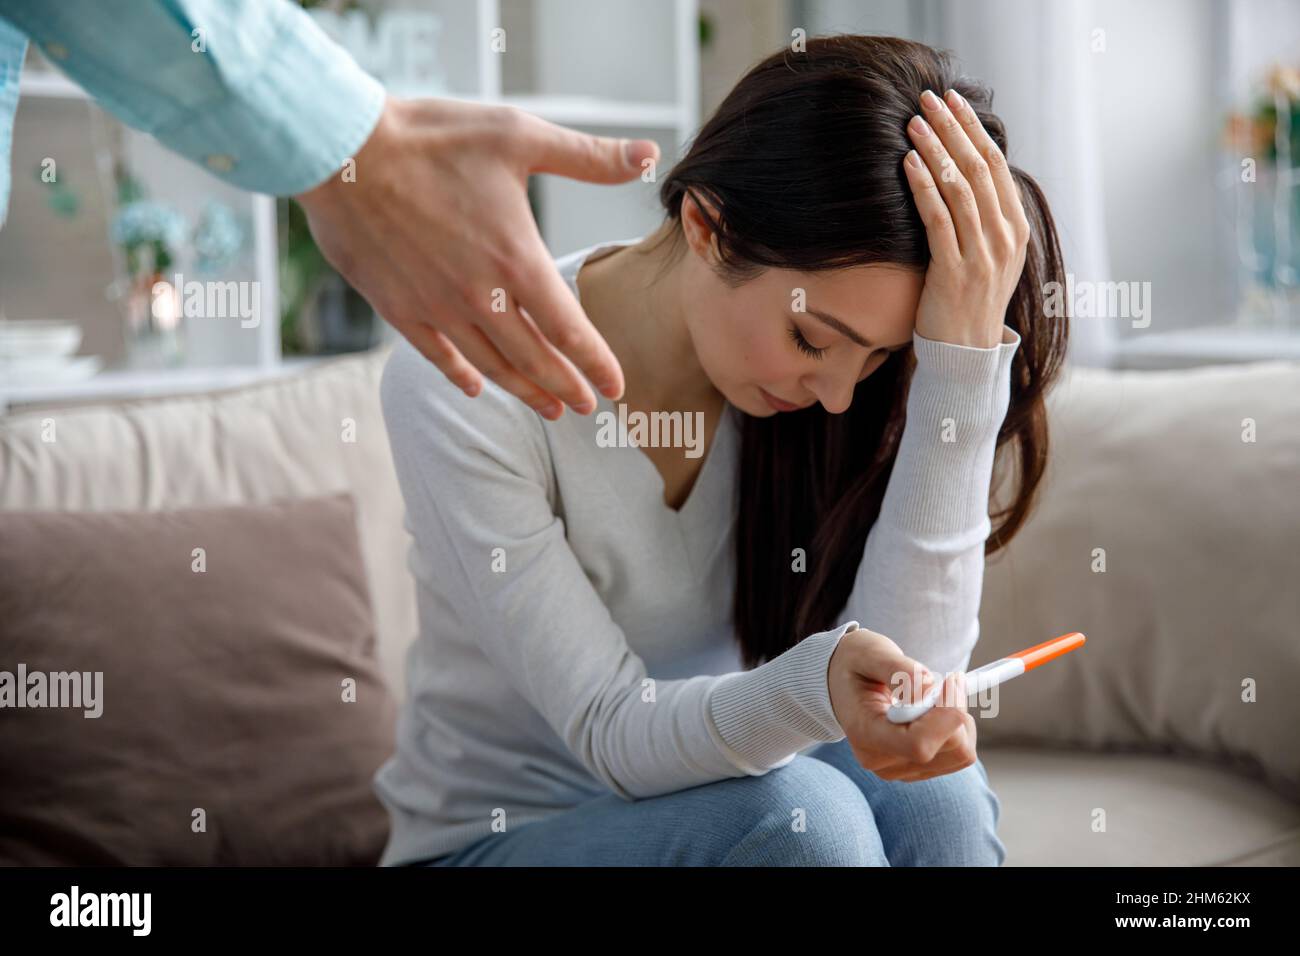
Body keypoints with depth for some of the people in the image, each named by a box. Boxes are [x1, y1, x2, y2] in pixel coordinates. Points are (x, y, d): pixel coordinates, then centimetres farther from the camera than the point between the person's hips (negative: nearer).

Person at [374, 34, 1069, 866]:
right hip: (492, 837, -4)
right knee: (805, 815, -32)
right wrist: (814, 687, -45)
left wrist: (965, 357, -30)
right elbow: (612, 734, -24)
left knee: (932, 792, -27)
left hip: (718, 798, 4)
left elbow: (908, 669, -23)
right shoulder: (463, 381, -23)